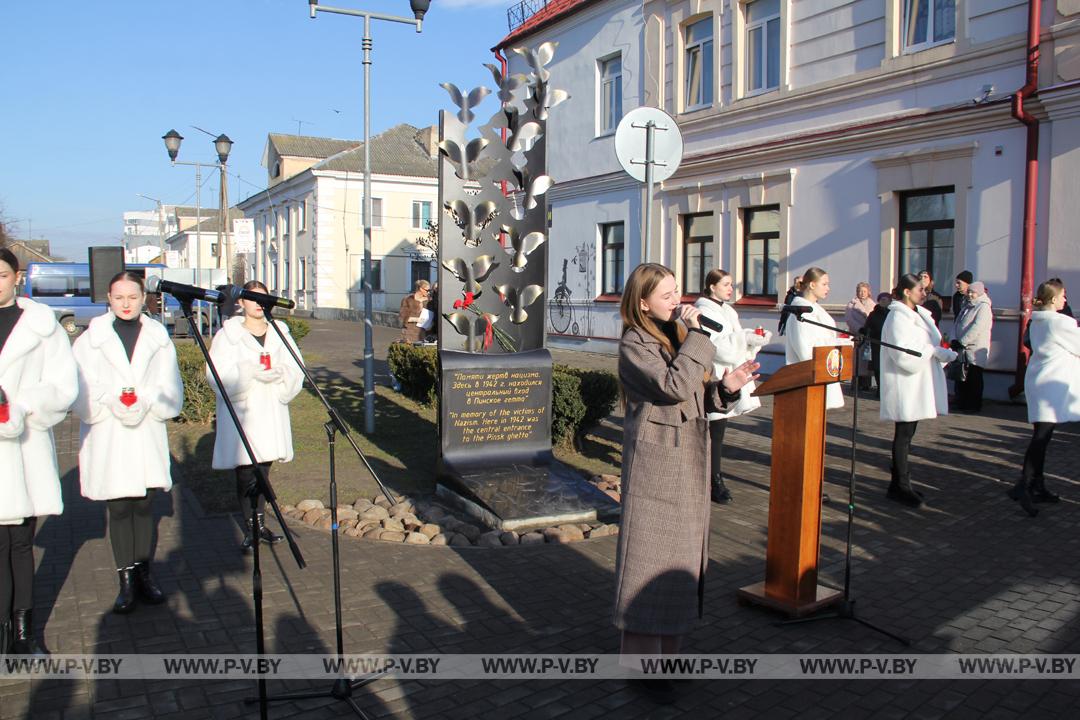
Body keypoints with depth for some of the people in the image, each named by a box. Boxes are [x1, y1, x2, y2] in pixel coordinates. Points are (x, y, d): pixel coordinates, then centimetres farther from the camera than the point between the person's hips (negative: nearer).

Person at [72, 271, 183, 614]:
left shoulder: (159, 338, 6)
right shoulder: (90, 340, 3)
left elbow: (171, 392, 1)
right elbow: (81, 393, -3)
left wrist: (145, 401, -16)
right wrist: (113, 401, -19)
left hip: (148, 436, 1)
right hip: (106, 439, -1)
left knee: (143, 507, 7)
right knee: (119, 509, 2)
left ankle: (144, 574, 17)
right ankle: (126, 579, 10)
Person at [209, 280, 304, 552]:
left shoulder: (280, 333, 9)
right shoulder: (227, 335, 0)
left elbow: (296, 372, 2)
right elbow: (219, 376, -11)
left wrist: (280, 372, -19)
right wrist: (250, 371, -24)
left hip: (271, 415, 3)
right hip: (241, 415, -3)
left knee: (264, 471, 11)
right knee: (245, 474, -1)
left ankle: (261, 524, 22)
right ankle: (250, 530, 10)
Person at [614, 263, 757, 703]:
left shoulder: (678, 334, 12)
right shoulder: (635, 344, -12)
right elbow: (674, 386, -26)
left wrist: (725, 386, -4)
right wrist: (695, 335, -19)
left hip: (689, 459, 8)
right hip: (656, 461, -8)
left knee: (682, 551, 13)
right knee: (651, 556, -2)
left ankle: (667, 649, 27)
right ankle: (641, 662, 10)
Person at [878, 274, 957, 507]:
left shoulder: (919, 314, 15)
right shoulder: (898, 317, -15)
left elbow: (929, 345, 15)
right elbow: (904, 354, -23)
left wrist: (943, 354, -5)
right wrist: (936, 351, -14)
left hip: (917, 385, 9)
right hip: (905, 384, -9)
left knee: (907, 434, 13)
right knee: (903, 435, -4)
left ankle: (901, 483, 21)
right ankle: (899, 486, 3)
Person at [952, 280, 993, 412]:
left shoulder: (983, 307, -8)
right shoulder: (967, 307, 19)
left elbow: (977, 327, -18)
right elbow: (957, 324, 14)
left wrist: (962, 342, -19)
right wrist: (954, 340, -2)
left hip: (975, 350, -7)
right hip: (963, 350, 7)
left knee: (974, 379, -2)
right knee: (961, 377, 10)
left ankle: (974, 406, 5)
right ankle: (961, 403, 19)